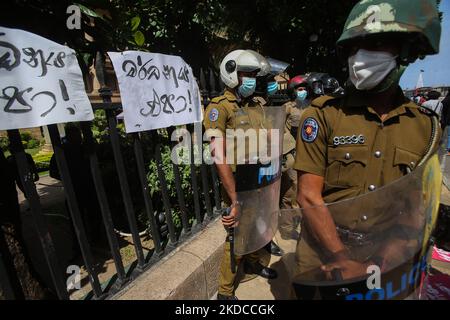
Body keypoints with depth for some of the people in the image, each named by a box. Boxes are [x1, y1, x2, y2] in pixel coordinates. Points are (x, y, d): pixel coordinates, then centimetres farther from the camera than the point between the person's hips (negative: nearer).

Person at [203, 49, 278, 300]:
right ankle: (225, 291, 30)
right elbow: (220, 157, -21)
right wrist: (235, 200, -23)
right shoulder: (219, 107, -13)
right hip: (239, 187, -6)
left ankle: (253, 263, 51)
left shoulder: (257, 105, 9)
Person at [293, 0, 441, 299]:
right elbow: (309, 196, -16)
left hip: (383, 265, 3)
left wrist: (382, 260, -12)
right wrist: (345, 261, -15)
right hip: (323, 258, -2)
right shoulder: (323, 114, -14)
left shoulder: (426, 126, -2)